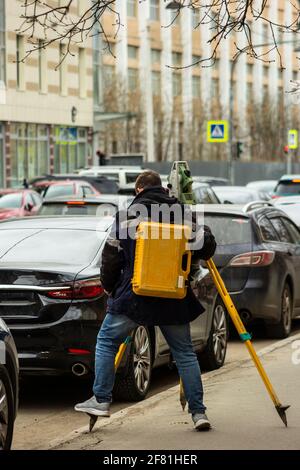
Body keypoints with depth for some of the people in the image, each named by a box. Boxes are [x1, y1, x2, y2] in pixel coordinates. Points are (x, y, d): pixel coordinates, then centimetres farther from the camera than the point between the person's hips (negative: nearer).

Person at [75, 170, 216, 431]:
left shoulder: (128, 215, 0)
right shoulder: (183, 212, 6)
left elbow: (112, 257, -1)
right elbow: (207, 245, 0)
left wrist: (109, 287, 14)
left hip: (135, 293, -2)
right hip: (174, 297, 3)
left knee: (106, 341, 13)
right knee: (185, 353, 9)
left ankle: (101, 400, 9)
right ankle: (198, 412, 4)